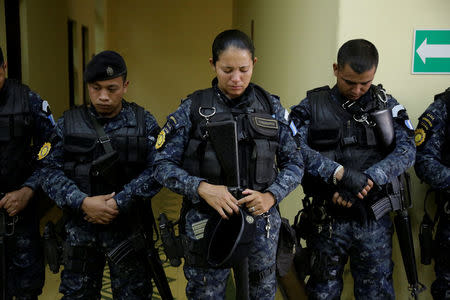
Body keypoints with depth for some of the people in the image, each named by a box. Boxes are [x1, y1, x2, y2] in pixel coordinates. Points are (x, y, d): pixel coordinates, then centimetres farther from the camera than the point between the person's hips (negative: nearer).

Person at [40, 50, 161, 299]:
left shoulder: (144, 124, -1)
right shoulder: (68, 124, 3)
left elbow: (157, 171, -10)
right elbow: (50, 172, -3)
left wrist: (118, 202, -18)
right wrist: (83, 202, -17)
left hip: (128, 227, -1)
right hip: (80, 230, 2)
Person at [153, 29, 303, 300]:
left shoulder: (271, 107, 3)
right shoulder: (193, 109, -4)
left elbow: (294, 163, 5)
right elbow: (163, 165, -6)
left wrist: (271, 196, -12)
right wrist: (202, 188, -21)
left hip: (260, 222, 2)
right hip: (206, 224, -2)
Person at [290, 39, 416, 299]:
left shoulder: (387, 105, 3)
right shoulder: (312, 106, -2)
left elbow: (406, 151, -8)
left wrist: (365, 180, -22)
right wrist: (340, 173, -27)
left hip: (374, 220, 1)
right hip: (327, 218, -1)